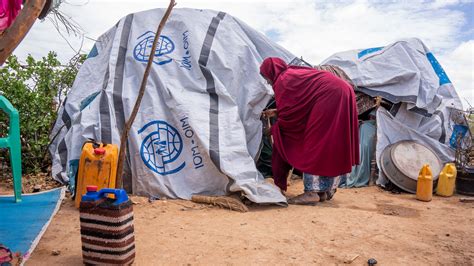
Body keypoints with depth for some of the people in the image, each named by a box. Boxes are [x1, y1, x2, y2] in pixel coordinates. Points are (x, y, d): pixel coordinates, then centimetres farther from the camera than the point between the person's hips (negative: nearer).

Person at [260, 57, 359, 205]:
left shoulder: (282, 81, -4)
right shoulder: (294, 73, 24)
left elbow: (288, 113, -5)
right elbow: (296, 106, 29)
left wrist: (274, 129, 11)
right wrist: (276, 112, 34)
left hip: (329, 98, -10)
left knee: (314, 143, -5)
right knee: (333, 148, 11)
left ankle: (311, 192, -5)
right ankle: (325, 191, 18)